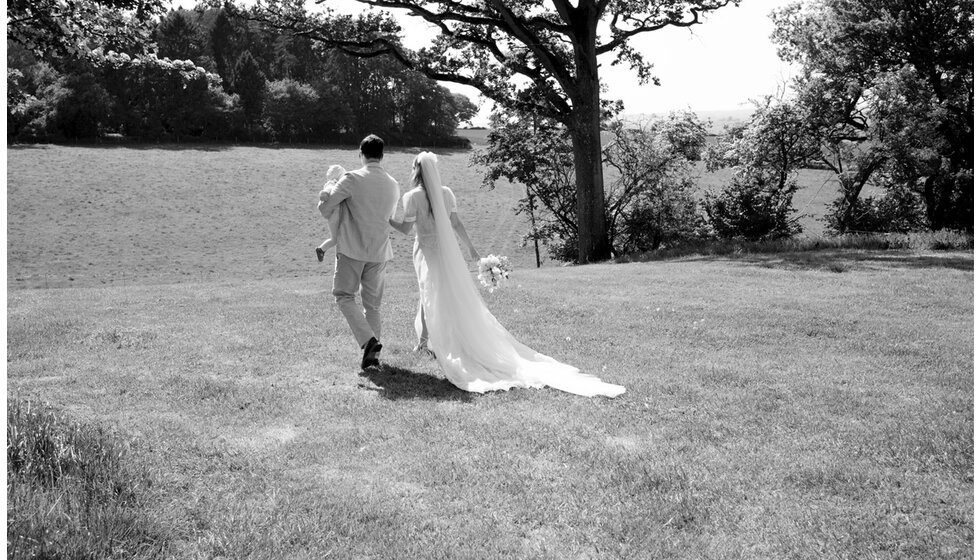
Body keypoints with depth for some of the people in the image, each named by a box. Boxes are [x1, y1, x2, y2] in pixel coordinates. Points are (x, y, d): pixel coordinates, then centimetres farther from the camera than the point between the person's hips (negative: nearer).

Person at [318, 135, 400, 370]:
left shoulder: (352, 179, -12)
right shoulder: (393, 185, 5)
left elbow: (325, 209, -9)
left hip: (352, 249, -5)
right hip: (379, 252, 5)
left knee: (344, 295, 7)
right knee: (373, 304, 13)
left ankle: (368, 339, -12)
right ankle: (373, 354, 12)